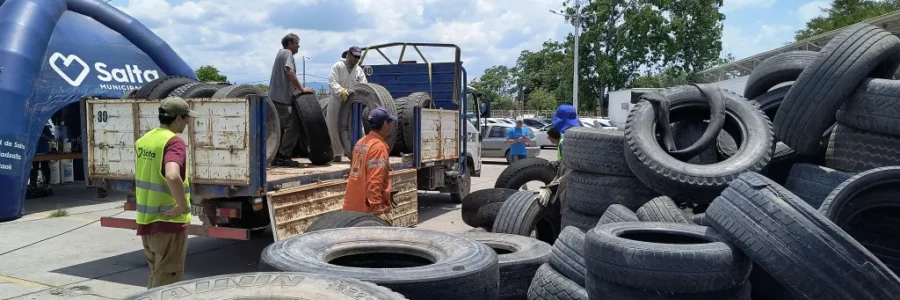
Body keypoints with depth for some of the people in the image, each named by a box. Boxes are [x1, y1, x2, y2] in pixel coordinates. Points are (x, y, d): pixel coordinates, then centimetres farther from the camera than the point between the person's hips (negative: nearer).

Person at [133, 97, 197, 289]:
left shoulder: (143, 140, 9)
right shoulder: (174, 142, -18)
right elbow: (172, 177, -36)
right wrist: (183, 206, -24)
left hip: (145, 222, 8)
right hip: (168, 224, -8)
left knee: (157, 277, 22)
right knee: (167, 283, 4)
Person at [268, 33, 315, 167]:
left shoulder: (281, 53, 24)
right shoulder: (287, 53, -5)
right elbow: (289, 72, -19)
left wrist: (296, 89, 19)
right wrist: (301, 89, -15)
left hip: (275, 97, 10)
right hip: (283, 98, -10)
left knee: (280, 128, 13)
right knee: (292, 126, -9)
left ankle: (277, 156, 15)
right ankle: (284, 156, -9)